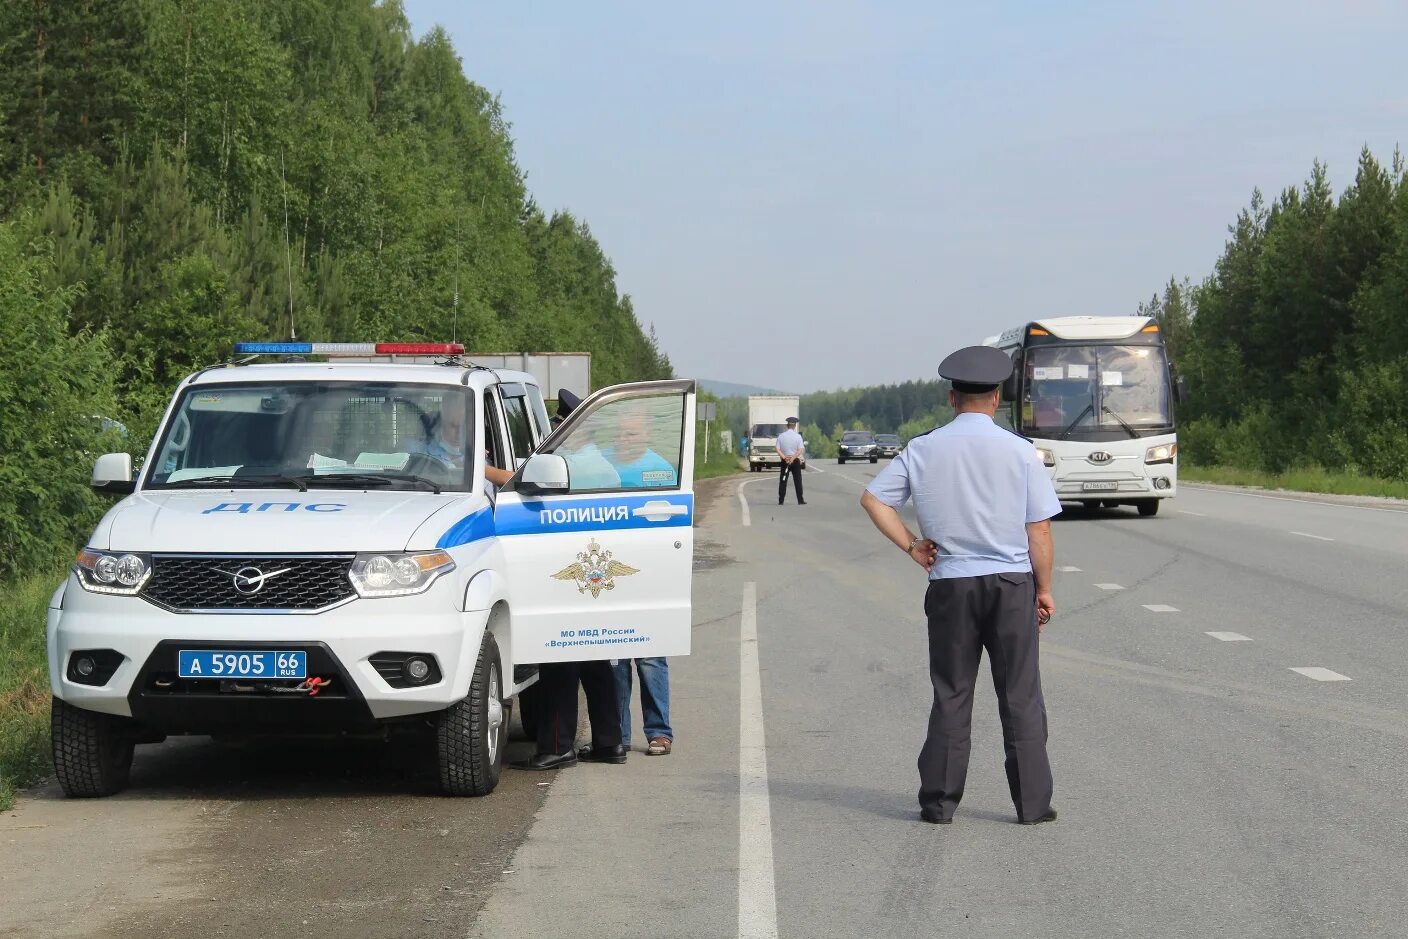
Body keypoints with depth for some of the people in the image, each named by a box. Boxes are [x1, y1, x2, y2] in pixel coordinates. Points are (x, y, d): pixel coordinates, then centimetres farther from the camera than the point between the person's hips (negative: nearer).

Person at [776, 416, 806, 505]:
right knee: (797, 481, 3)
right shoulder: (798, 436, -5)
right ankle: (800, 500, 2)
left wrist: (784, 457, -14)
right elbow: (800, 450, -13)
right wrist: (793, 458, -16)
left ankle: (781, 500, 1)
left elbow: (778, 449, -6)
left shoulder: (781, 436, 0)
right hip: (795, 461, -1)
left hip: (784, 461, 1)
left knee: (783, 481, 5)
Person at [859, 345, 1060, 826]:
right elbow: (1039, 528, -4)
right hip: (1012, 585, -1)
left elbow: (873, 499, 1)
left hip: (950, 585, 2)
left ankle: (939, 801, 9)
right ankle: (1033, 802, 5)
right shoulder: (1020, 451, -5)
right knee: (1020, 696, 4)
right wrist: (1044, 588, 5)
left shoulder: (923, 450, 1)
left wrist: (912, 546, 4)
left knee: (951, 695, 8)